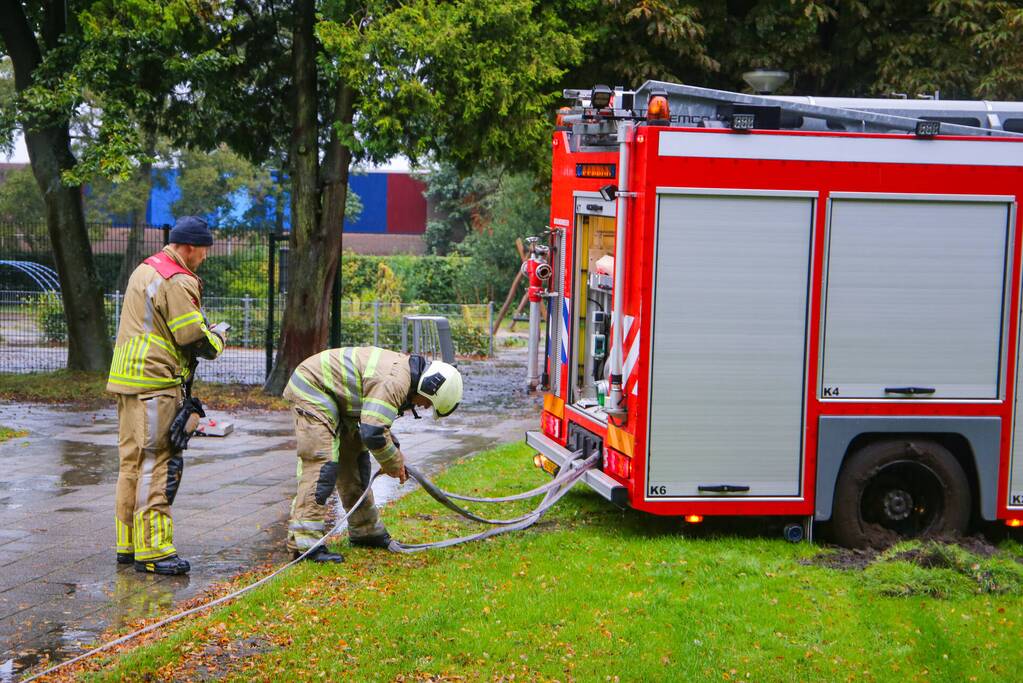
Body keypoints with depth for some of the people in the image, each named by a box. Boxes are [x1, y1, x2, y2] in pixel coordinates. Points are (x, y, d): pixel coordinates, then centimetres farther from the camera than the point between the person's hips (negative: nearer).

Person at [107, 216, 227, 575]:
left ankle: (128, 543, 20)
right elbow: (194, 339, -16)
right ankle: (152, 550, -8)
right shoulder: (178, 282, -14)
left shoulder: (145, 270, 18)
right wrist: (219, 335, 4)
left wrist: (204, 329, 14)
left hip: (127, 379, 10)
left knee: (133, 462, 14)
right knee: (158, 465, -8)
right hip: (156, 384, -10)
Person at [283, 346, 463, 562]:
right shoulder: (395, 382, -27)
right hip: (312, 386, -11)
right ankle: (304, 542, -22)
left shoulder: (404, 370, 7)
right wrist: (393, 464, -15)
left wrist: (396, 454, 10)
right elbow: (372, 432, -32)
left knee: (353, 459, 15)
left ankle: (365, 531, 27)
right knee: (322, 463, -18)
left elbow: (376, 420, 20)